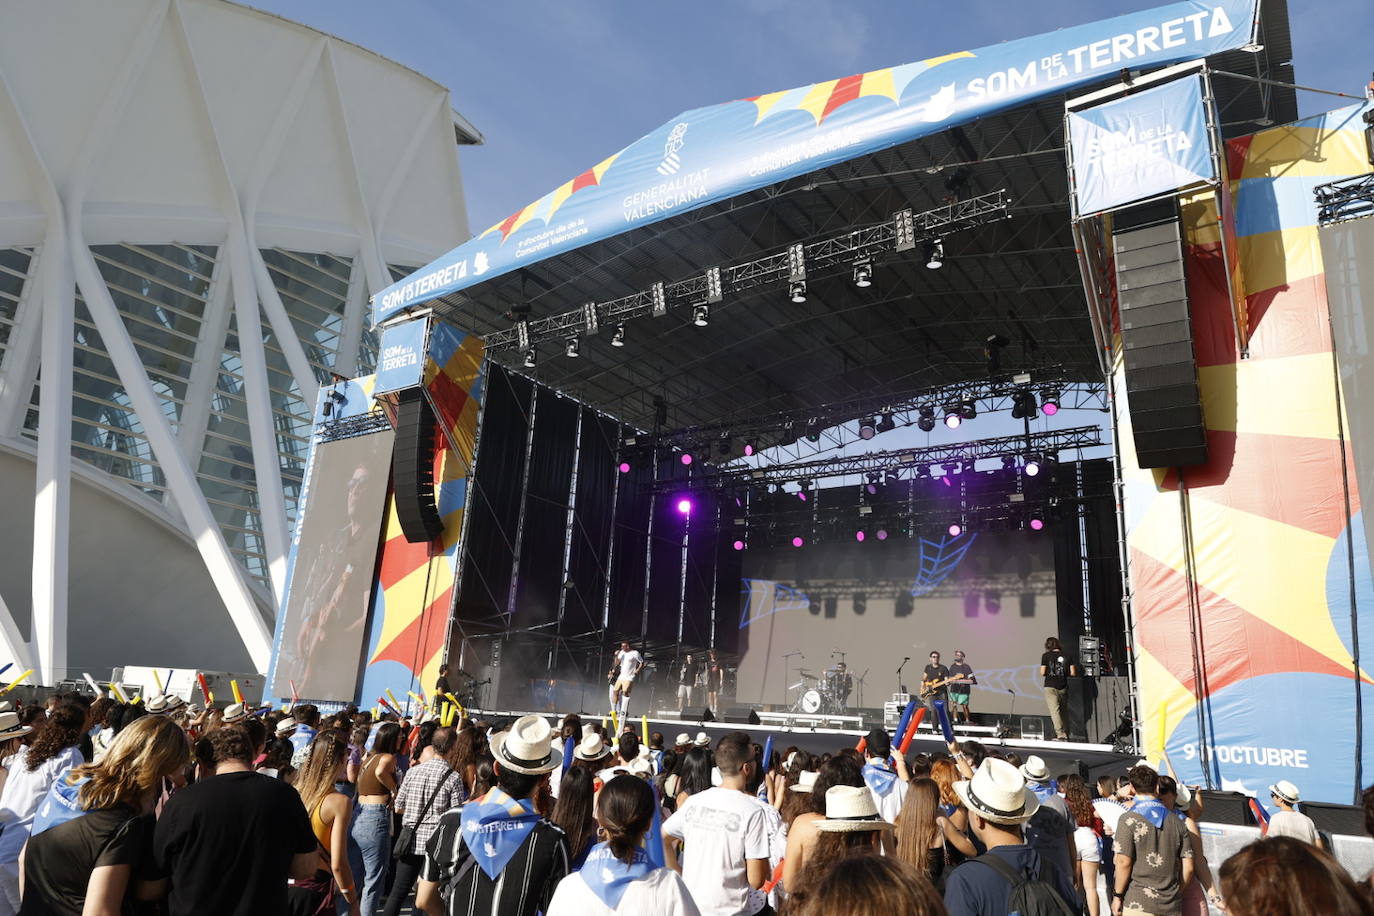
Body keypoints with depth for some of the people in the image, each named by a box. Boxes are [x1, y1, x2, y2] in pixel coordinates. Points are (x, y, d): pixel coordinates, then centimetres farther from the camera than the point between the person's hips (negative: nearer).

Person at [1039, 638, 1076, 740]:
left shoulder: (1046, 656, -3)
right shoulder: (1066, 655, 5)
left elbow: (1042, 673, -6)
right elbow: (1073, 673, 2)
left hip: (1050, 687, -4)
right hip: (1063, 687, 4)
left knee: (1055, 711, -8)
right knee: (1063, 711, 14)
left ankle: (1061, 734, -20)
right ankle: (1065, 734, 17)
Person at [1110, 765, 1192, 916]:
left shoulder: (1129, 820, -8)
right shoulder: (1177, 822, 7)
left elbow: (1124, 863, -12)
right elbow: (1188, 867, 7)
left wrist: (1117, 895, -2)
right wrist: (1176, 894, 20)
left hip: (1139, 904, -5)